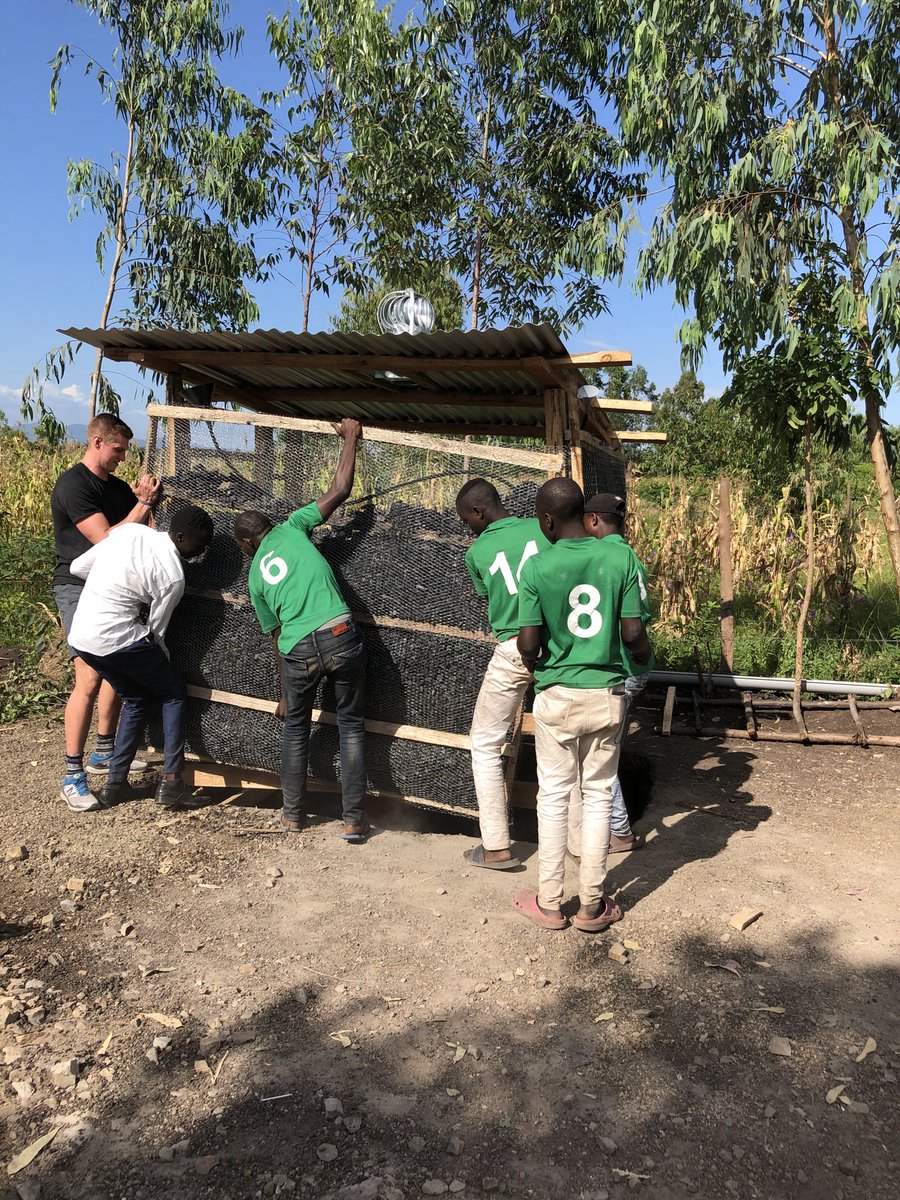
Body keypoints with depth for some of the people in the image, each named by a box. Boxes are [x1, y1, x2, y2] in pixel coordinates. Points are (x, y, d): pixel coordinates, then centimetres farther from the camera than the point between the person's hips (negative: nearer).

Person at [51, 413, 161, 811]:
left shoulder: (116, 486, 11)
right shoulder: (73, 485, -15)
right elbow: (107, 539, -20)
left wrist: (145, 499, -1)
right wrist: (143, 502, -15)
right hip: (80, 589, -9)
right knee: (90, 680, -15)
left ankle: (104, 753, 29)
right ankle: (73, 777, -8)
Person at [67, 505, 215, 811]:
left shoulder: (128, 530, 6)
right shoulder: (173, 576, -11)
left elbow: (77, 567, 11)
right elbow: (156, 631, -1)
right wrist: (164, 662, 17)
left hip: (80, 637, 7)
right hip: (117, 639, -7)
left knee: (135, 699, 23)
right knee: (173, 692, 11)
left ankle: (115, 784, 23)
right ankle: (171, 783, 6)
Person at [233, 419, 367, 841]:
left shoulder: (256, 577, 19)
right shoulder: (291, 528, 13)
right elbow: (339, 491, 10)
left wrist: (285, 695, 30)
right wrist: (351, 438, 22)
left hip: (299, 651, 1)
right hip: (340, 636, -1)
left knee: (296, 728, 24)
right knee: (350, 725, 13)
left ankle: (292, 814, 33)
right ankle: (353, 820, 15)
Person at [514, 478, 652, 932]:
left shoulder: (537, 568, -12)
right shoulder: (621, 558, -7)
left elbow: (528, 644, -11)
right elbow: (633, 634, -6)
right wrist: (645, 654, 17)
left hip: (557, 696, -1)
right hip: (607, 694, 2)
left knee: (553, 797, 11)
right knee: (598, 796, 12)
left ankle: (549, 904, 20)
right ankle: (592, 906, 20)